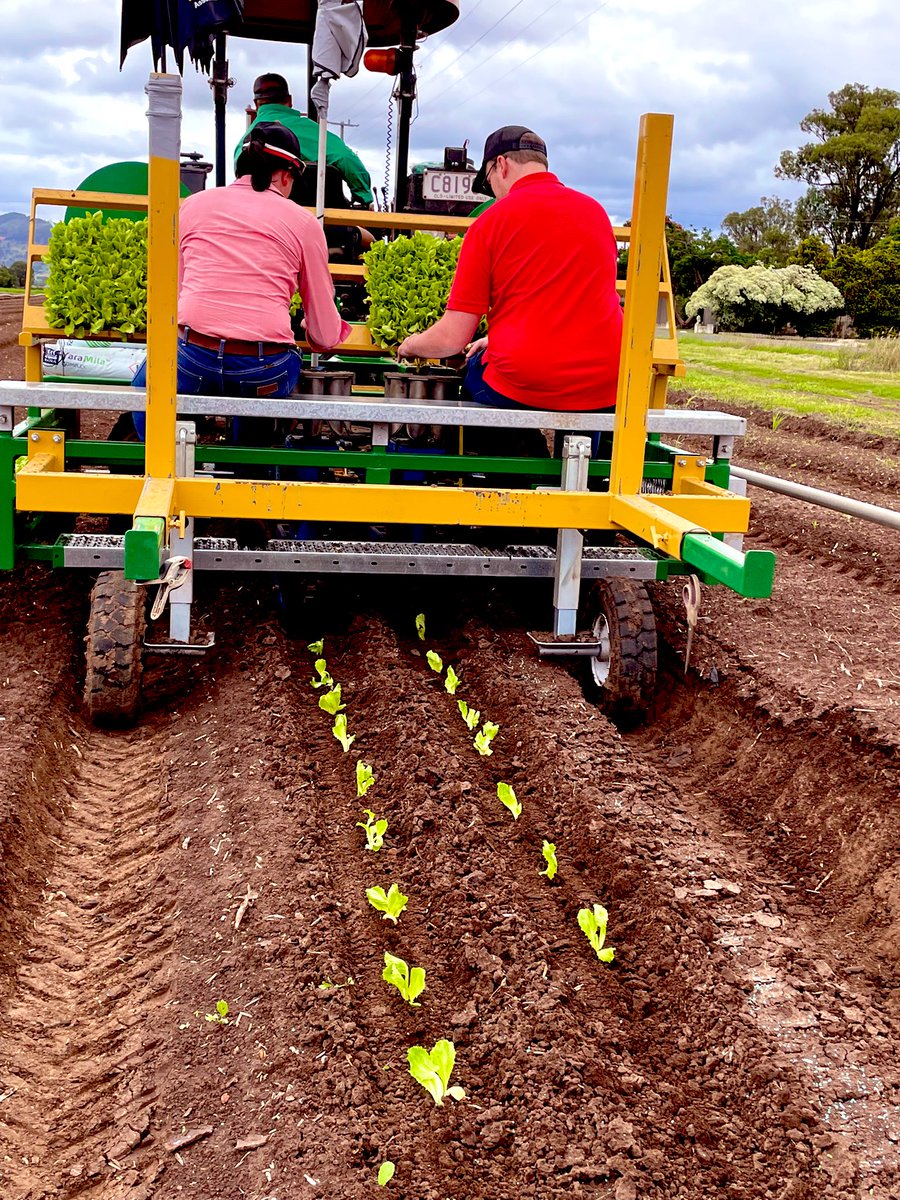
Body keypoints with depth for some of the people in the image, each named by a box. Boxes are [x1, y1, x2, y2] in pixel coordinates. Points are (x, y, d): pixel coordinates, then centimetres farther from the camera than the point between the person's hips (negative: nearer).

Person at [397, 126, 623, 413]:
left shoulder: (490, 222, -4)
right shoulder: (597, 211, 12)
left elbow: (452, 338, -4)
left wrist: (410, 345, 18)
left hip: (525, 388, -4)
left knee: (473, 370, 23)